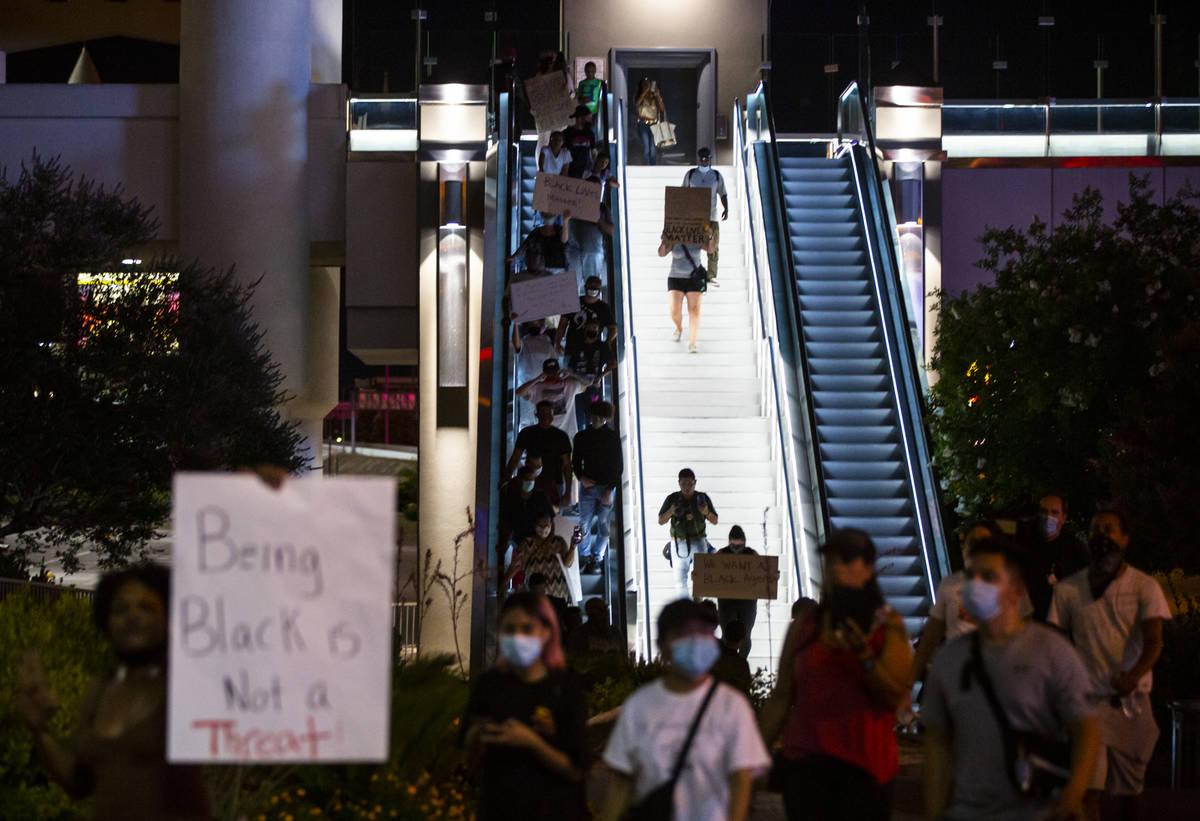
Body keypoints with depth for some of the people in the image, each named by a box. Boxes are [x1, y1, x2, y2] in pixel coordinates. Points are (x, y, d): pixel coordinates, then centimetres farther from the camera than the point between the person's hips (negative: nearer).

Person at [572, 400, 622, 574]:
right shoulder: (582, 437, 7)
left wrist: (610, 490, -7)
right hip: (587, 485, 2)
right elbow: (575, 462, 13)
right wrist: (582, 478, -7)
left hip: (606, 486, -1)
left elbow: (618, 465, 0)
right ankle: (584, 557, 10)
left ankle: (597, 559, 9)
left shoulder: (612, 437, 1)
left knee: (604, 525, 0)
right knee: (584, 523, -2)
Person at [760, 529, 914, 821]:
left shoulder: (888, 626, 4)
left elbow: (895, 697, -6)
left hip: (864, 763, -1)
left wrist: (864, 655, -19)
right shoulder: (803, 629, 10)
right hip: (806, 760, 1)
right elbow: (781, 698, 10)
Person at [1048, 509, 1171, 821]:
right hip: (1086, 698, -1)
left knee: (1130, 784, 10)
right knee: (1088, 788, -13)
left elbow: (1153, 640, -11)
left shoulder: (1144, 586, 0)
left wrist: (1134, 674, -31)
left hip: (1131, 700, 1)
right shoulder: (1068, 589, 4)